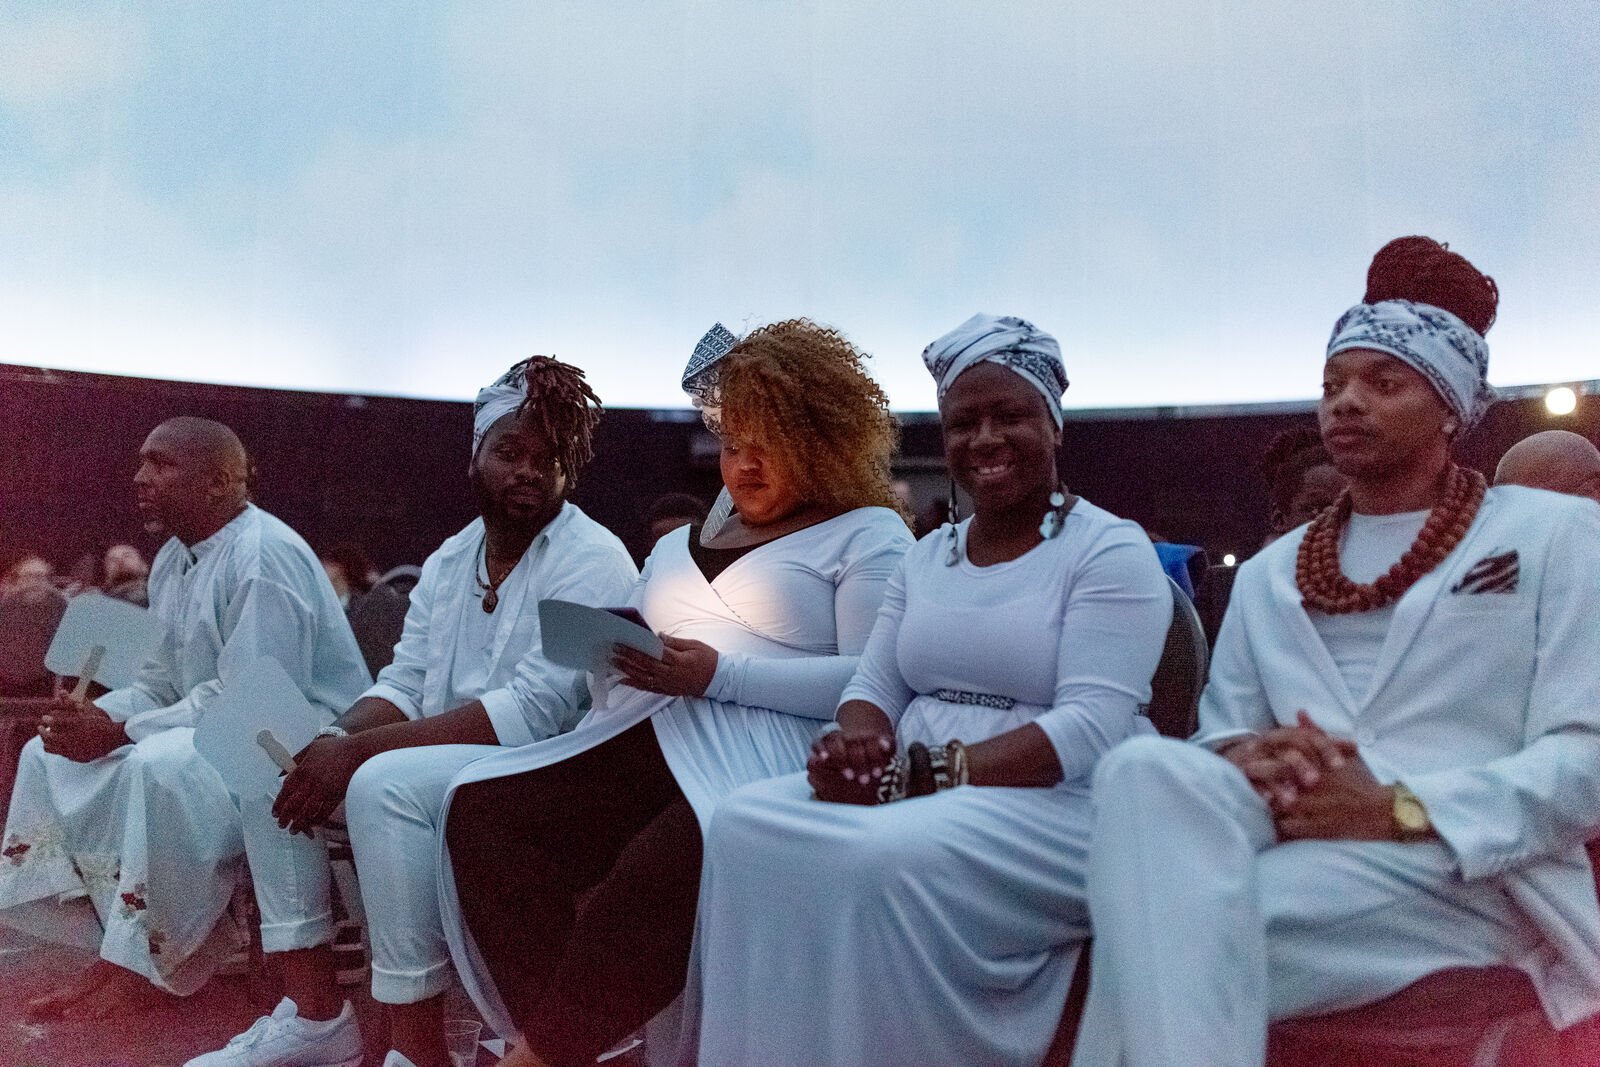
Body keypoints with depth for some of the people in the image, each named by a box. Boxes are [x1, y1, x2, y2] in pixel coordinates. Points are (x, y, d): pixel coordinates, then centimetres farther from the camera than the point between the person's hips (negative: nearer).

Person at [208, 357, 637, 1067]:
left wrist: (360, 750, -26)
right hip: (450, 757, 8)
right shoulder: (448, 561, 11)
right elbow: (402, 685, 8)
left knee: (384, 783, -28)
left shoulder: (593, 561, -14)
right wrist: (339, 738, -15)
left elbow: (536, 710, -23)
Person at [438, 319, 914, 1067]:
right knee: (481, 808, -16)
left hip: (758, 753, -6)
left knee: (658, 870, -35)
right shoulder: (679, 545, 27)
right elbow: (628, 650, 22)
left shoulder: (868, 535, 5)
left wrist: (721, 674, -17)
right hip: (645, 740, 7)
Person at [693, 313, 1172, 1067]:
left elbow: (1091, 729, -16)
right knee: (746, 824, -18)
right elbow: (873, 685, 11)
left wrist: (926, 774, -24)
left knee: (889, 858, -34)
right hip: (910, 793, 6)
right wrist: (858, 740, -15)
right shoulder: (927, 555, 15)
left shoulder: (1111, 551, -6)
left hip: (1057, 807, -5)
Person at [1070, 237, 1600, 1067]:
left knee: (1166, 919, -32)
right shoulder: (1269, 573, 22)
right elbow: (1220, 727, 15)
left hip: (1465, 874, -3)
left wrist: (1398, 808, -16)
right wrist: (1243, 758, -11)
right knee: (1147, 766, -33)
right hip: (1291, 839, 4)